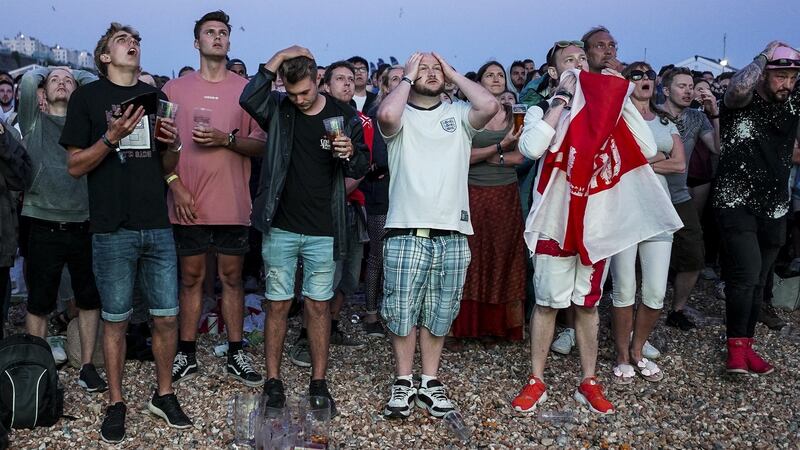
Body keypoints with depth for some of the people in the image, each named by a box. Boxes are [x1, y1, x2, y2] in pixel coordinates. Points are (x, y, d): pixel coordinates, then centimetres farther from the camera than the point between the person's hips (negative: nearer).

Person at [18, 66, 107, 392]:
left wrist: (76, 74, 16)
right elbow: (28, 80, -6)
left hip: (83, 225, 2)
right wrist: (46, 71, 13)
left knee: (89, 299, 7)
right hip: (44, 227, -1)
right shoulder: (34, 122, 7)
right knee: (39, 303, 6)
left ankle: (87, 366, 18)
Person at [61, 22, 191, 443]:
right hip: (112, 230, -3)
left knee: (167, 316, 6)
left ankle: (163, 395, 24)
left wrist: (173, 145, -5)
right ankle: (116, 403, 21)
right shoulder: (87, 96, 1)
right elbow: (75, 166, -2)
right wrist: (112, 137, -17)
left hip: (158, 226, 3)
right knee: (115, 318, 6)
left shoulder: (156, 96, 13)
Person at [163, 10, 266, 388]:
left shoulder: (246, 89, 6)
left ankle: (235, 355, 15)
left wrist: (227, 139, -15)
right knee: (191, 278, 7)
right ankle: (187, 354, 17)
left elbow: (261, 144, 2)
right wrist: (176, 185, -7)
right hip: (188, 203, 0)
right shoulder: (175, 88, 7)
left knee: (231, 278, 6)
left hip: (232, 204, 0)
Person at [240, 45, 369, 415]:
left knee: (319, 305, 7)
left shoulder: (345, 116, 0)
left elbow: (361, 169, 3)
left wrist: (351, 154, -20)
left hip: (323, 231, 0)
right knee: (278, 303, 6)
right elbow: (249, 99, -21)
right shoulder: (278, 110, 0)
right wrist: (279, 57, -19)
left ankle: (319, 382, 16)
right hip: (280, 227, 0)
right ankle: (272, 381, 17)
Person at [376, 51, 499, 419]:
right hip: (406, 234, -2)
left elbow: (489, 106, -10)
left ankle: (430, 382, 25)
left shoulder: (458, 115, 10)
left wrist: (453, 74, 2)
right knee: (402, 312, 4)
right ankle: (403, 382, 20)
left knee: (439, 315, 12)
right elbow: (386, 115, -20)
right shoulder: (401, 116, 4)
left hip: (452, 235, 2)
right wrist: (408, 77, -3)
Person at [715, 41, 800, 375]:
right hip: (737, 204, -5)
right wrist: (766, 55, -14)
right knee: (747, 274, -14)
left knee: (757, 281, 10)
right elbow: (738, 88, -29)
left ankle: (746, 343, 20)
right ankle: (737, 345, -1)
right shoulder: (742, 102, -8)